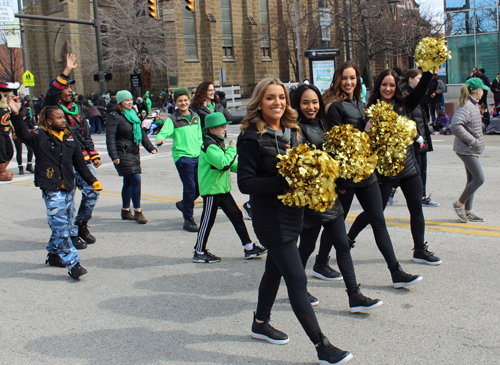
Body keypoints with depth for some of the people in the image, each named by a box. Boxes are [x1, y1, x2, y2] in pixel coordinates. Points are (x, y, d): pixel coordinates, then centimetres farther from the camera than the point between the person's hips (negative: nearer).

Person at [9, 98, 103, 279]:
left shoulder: (70, 138, 13)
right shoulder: (40, 137, -2)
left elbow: (79, 164, 17)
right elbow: (22, 133, -20)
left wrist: (92, 180, 14)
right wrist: (16, 115, -33)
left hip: (68, 188, 6)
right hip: (51, 189, -6)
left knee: (65, 224, 13)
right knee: (60, 226, -10)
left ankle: (54, 254, 32)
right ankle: (73, 264, -9)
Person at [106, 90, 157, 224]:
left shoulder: (133, 115, 15)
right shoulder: (114, 117, -8)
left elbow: (142, 133, 21)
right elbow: (110, 137, -13)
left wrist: (150, 147, 12)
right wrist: (114, 155, -20)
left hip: (134, 153, 8)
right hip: (123, 154, -8)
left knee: (128, 182, 13)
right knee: (136, 179, -14)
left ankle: (126, 211, 22)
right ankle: (137, 211, -7)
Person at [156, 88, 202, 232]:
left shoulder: (195, 117, 14)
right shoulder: (172, 119, -3)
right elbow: (164, 132, -17)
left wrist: (200, 149, 15)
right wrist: (160, 138, -39)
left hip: (197, 155, 6)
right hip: (182, 156, -6)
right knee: (189, 187, -8)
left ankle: (184, 204, 34)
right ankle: (188, 220, 4)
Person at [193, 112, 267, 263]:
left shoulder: (218, 143, 15)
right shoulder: (209, 145, -17)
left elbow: (231, 165, 17)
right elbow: (223, 163, -30)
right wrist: (232, 148, -18)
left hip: (222, 188, 10)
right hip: (211, 189, -10)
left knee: (236, 216, 9)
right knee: (208, 221, 1)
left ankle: (249, 247, 16)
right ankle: (199, 252, 14)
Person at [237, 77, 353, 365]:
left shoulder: (292, 131, 7)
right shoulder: (253, 137, -14)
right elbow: (246, 182, -17)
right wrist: (283, 182, -26)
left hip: (292, 212, 8)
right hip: (270, 216, -8)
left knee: (275, 270, 21)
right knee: (297, 281, -6)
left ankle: (261, 323, 41)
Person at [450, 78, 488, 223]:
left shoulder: (473, 104, 13)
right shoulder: (466, 106, -18)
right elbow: (455, 126, -31)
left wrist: (476, 141, 12)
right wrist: (472, 140, -23)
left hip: (472, 149, 10)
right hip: (466, 149, -10)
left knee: (472, 180, 11)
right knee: (479, 179, -11)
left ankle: (467, 211, 17)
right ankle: (459, 204, 3)